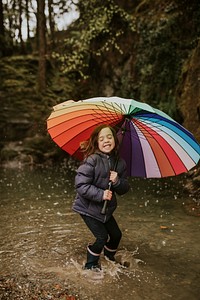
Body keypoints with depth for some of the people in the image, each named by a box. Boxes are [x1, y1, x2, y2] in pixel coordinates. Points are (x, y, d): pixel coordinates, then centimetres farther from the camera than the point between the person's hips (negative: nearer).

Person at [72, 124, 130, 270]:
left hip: (106, 208, 6)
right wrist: (100, 194, -29)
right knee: (102, 237, -6)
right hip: (88, 208, -6)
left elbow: (124, 189, 2)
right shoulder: (92, 160, -21)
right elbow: (80, 184, -24)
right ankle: (91, 265, 21)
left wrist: (117, 181, -20)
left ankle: (109, 259, 42)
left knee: (116, 235, 14)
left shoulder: (119, 162, -4)